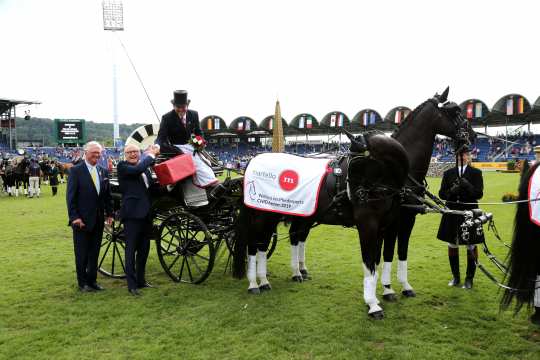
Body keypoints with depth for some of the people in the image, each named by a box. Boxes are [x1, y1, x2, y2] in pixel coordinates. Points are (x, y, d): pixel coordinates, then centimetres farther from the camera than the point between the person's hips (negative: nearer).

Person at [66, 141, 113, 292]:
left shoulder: (103, 172, 9)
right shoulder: (76, 171, -6)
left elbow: (107, 195, 13)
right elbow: (70, 196, -9)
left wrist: (109, 213, 6)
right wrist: (75, 217, -15)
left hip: (98, 220, 5)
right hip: (81, 220, -5)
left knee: (94, 252, 11)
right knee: (82, 253, 6)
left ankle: (92, 280, 22)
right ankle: (82, 283, 18)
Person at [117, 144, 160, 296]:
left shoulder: (145, 167, 17)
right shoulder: (122, 166, -5)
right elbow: (137, 169, -24)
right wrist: (151, 154, -13)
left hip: (145, 213, 8)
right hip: (132, 213, -8)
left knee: (144, 248, 14)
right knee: (131, 249, -3)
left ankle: (140, 280, 26)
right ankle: (132, 284, 1)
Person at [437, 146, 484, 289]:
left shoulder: (476, 173, 1)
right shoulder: (448, 173, 6)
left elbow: (479, 194, -7)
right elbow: (441, 193, 3)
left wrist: (468, 186, -25)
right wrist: (451, 191, -18)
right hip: (452, 214, 2)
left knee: (471, 247, 4)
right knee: (452, 246, 10)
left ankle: (469, 279, 17)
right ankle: (455, 277, 25)